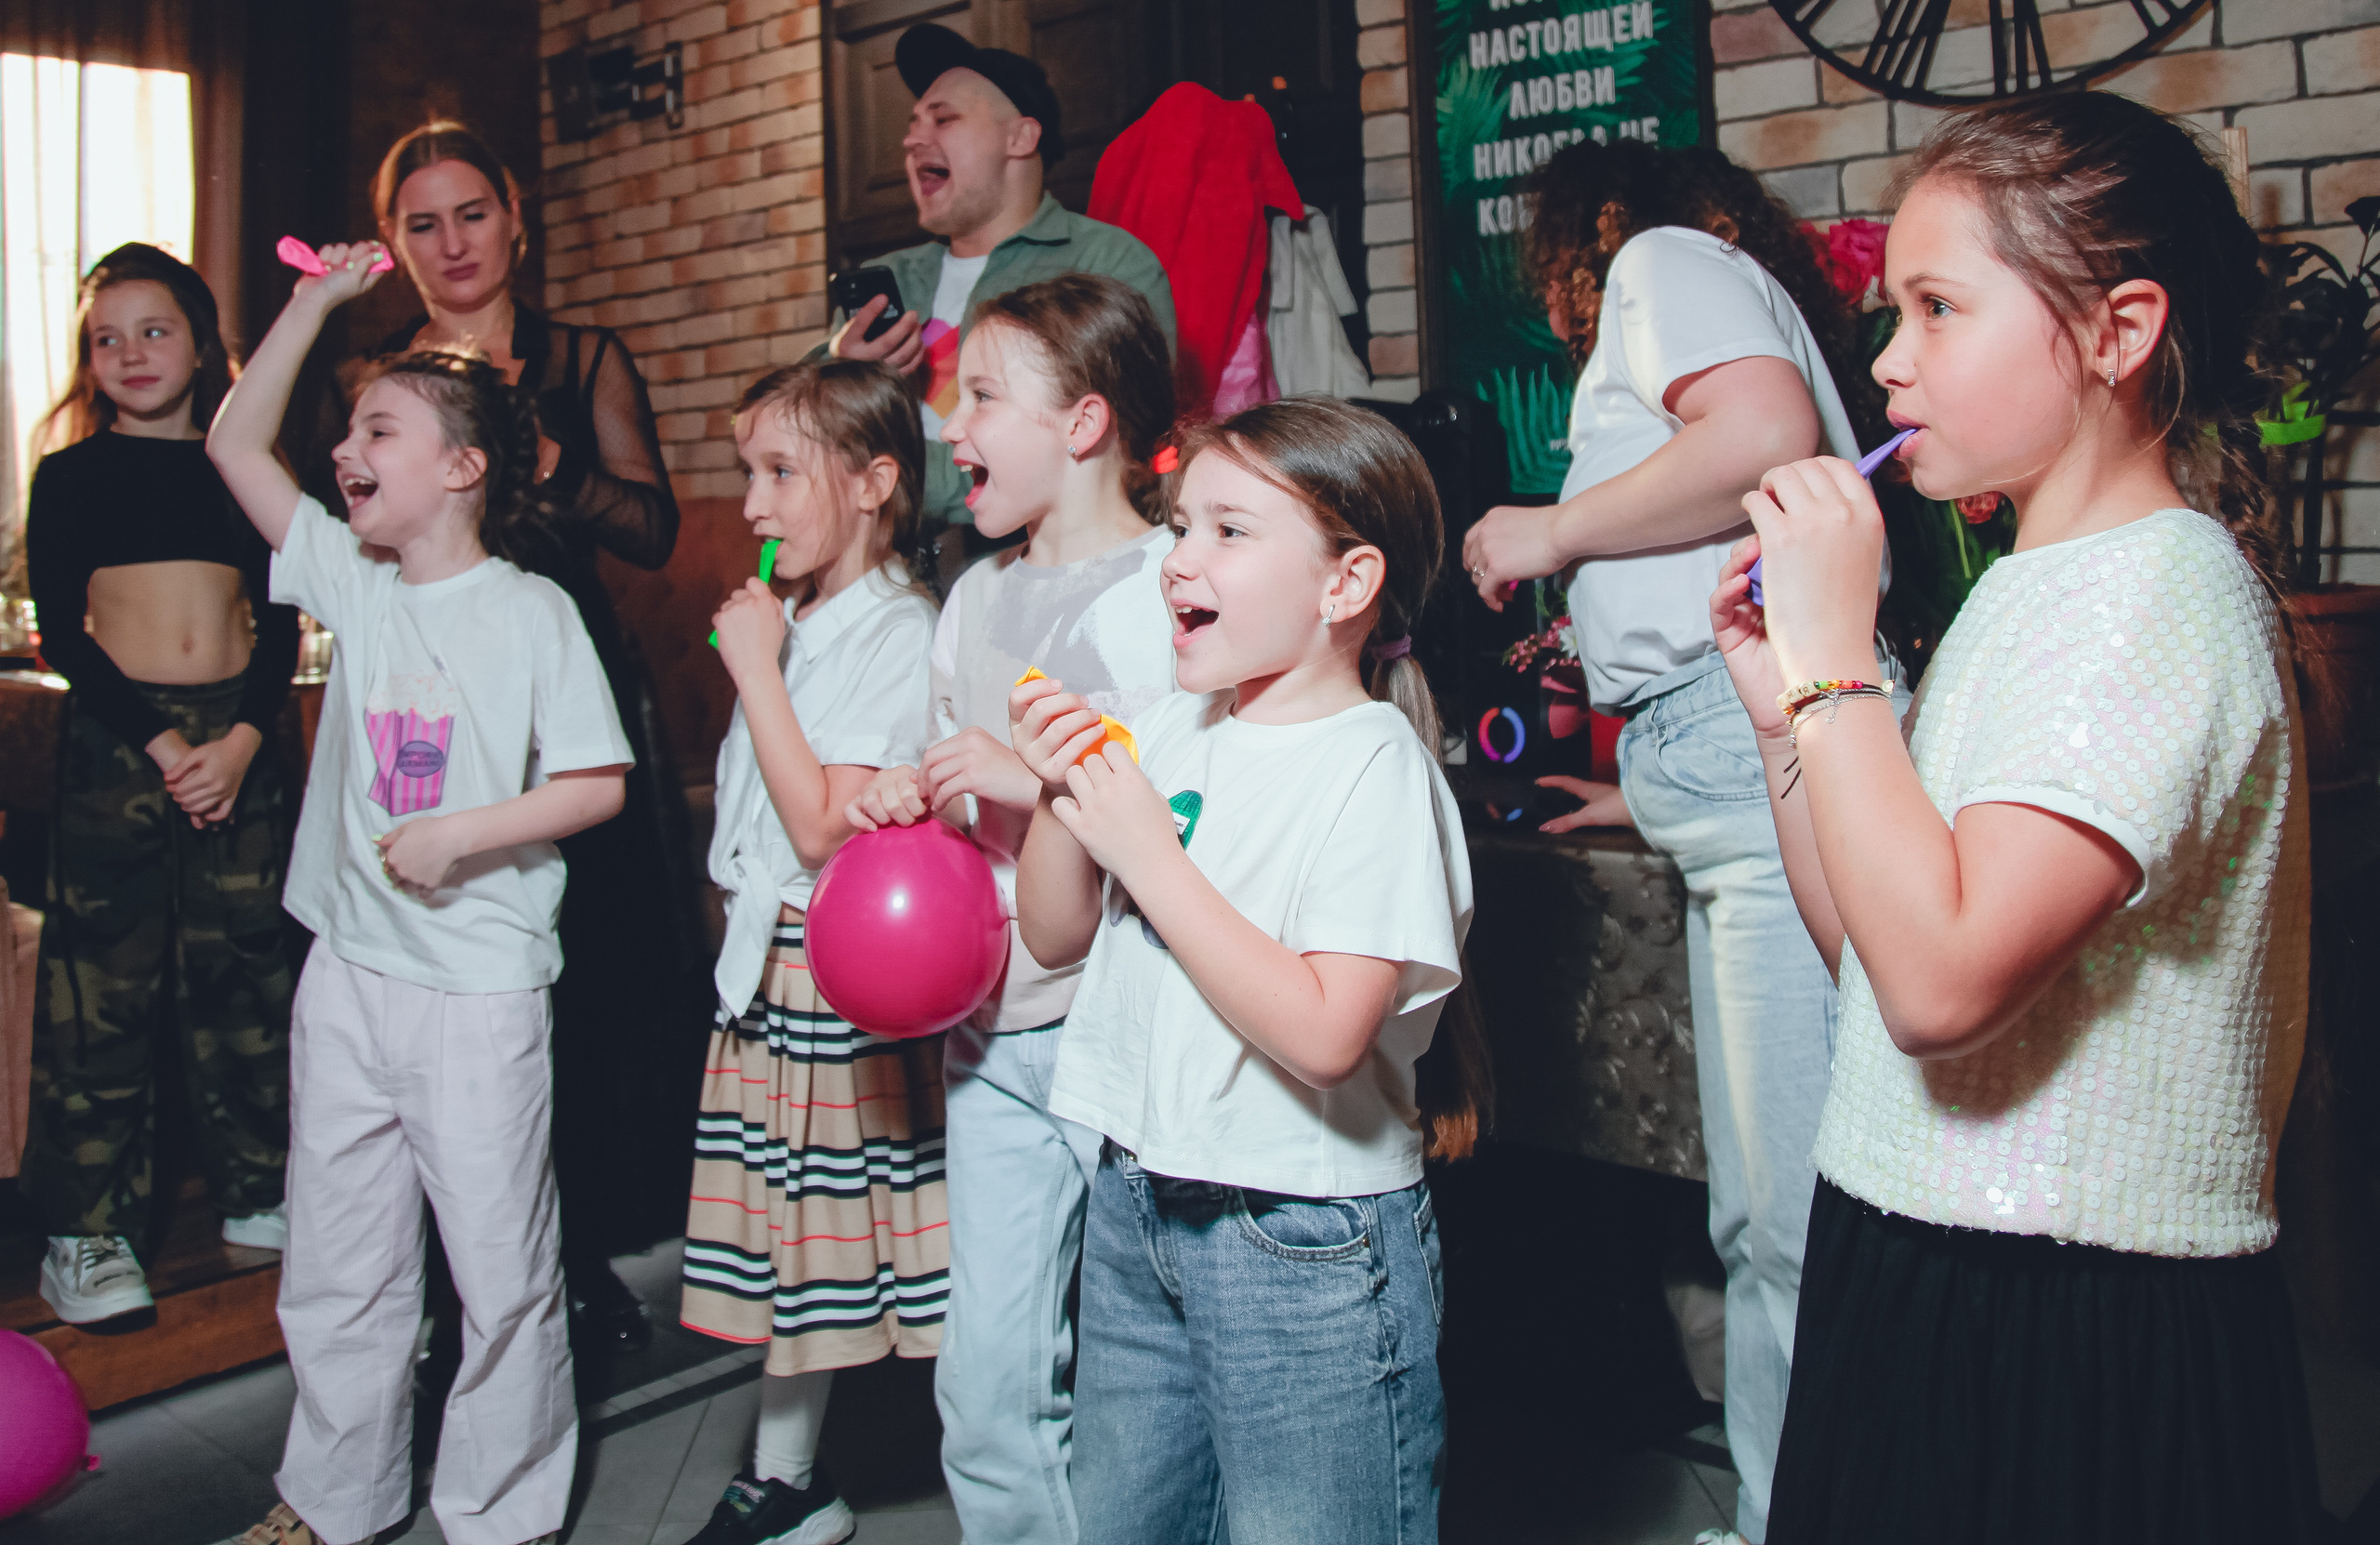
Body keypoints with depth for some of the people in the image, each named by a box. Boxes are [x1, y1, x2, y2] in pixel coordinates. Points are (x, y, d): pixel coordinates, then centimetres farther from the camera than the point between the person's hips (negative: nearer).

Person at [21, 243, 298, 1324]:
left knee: (246, 965, 7)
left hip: (239, 736, 2)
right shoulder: (70, 477, 5)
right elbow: (61, 633, -2)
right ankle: (87, 1229, 7)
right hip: (116, 736, -2)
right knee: (103, 980, -2)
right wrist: (159, 743, -12)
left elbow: (281, 626, 5)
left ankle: (257, 1191, 20)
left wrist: (242, 739, -10)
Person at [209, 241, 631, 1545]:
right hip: (349, 969, 5)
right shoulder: (354, 581, 7)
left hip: (480, 984, -5)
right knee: (335, 1264, 16)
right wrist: (316, 301, 6)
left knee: (500, 1265, 5)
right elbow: (235, 443, 9)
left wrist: (464, 833, -19)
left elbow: (598, 784, -10)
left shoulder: (533, 612, -8)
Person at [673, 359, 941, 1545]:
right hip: (767, 960, 8)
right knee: (789, 1227, 16)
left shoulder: (899, 632, -14)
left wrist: (754, 669, -18)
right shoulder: (791, 623, 13)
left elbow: (822, 824, -22)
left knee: (858, 1233, -1)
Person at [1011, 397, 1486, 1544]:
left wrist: (1148, 852, -23)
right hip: (1135, 1202, 7)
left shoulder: (1373, 764, -16)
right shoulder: (1174, 729, 4)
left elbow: (1323, 1036, -26)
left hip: (1306, 1243, -7)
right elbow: (1057, 940, 10)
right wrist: (1060, 798, -8)